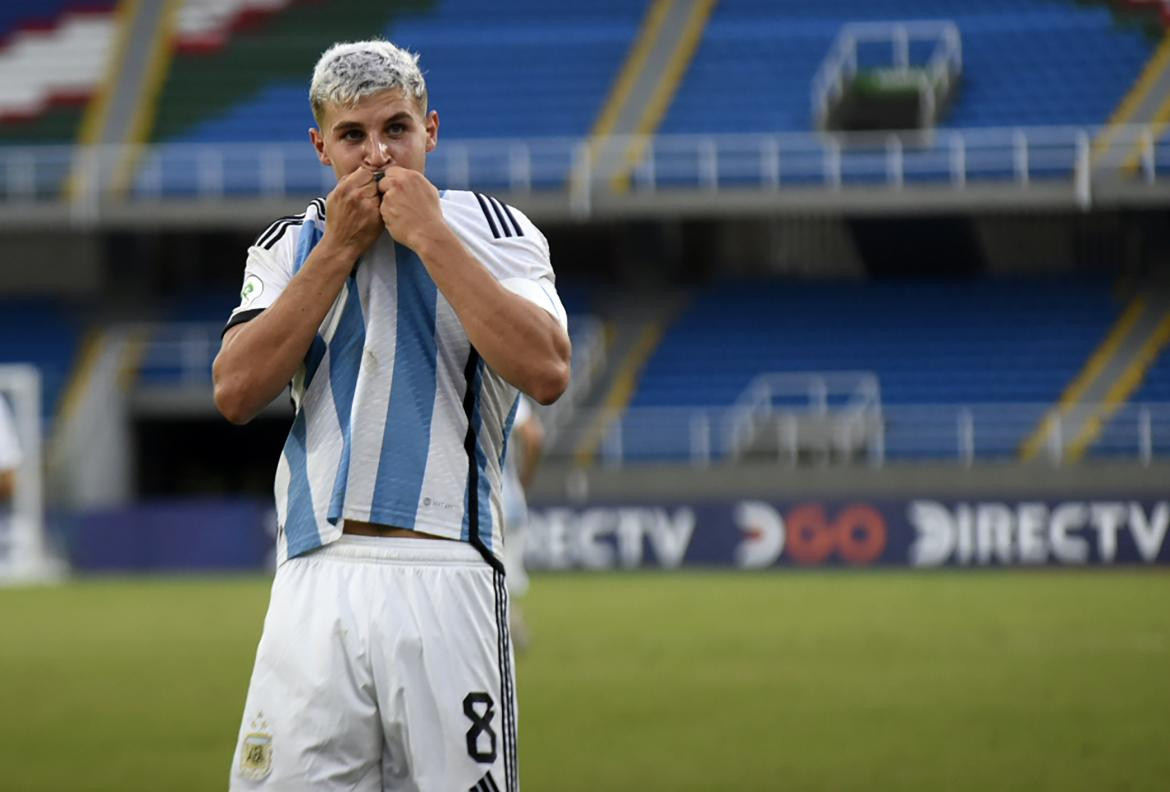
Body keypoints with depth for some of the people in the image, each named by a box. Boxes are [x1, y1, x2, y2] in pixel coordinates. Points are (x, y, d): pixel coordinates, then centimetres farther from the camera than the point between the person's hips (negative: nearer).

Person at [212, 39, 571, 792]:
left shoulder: (494, 231, 5)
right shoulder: (290, 245, 15)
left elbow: (547, 374, -12)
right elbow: (236, 392, -1)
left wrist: (429, 236, -9)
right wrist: (339, 249, -1)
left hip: (445, 579, -2)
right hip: (315, 580, 2)